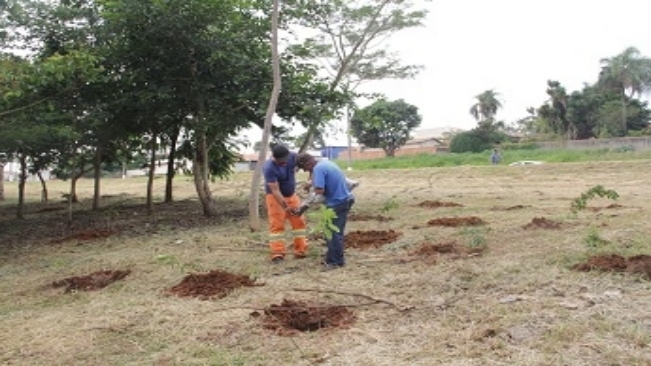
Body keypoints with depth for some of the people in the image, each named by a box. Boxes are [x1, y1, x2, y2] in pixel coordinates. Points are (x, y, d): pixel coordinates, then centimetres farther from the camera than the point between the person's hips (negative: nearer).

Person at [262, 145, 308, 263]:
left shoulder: (293, 157, -17)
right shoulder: (269, 168, -31)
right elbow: (275, 190, -32)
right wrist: (286, 207, -36)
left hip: (292, 195, 6)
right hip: (275, 197, -6)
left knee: (299, 221, 4)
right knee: (277, 224, -9)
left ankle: (301, 251, 11)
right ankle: (277, 254, -8)